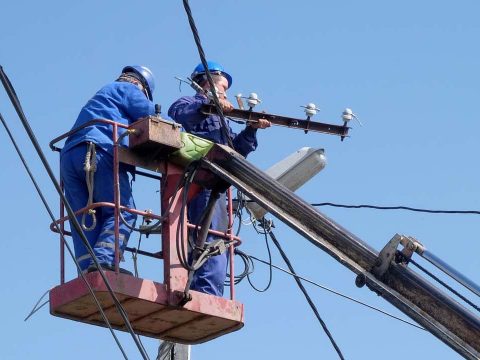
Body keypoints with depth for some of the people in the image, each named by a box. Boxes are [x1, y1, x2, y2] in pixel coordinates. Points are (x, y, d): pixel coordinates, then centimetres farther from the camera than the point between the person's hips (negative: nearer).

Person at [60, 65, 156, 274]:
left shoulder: (102, 95, 41)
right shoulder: (127, 88, 16)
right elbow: (149, 113, 4)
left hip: (68, 157, 8)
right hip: (98, 153, -8)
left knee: (86, 220, 0)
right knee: (122, 212, -11)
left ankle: (88, 270, -15)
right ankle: (103, 261, -30)